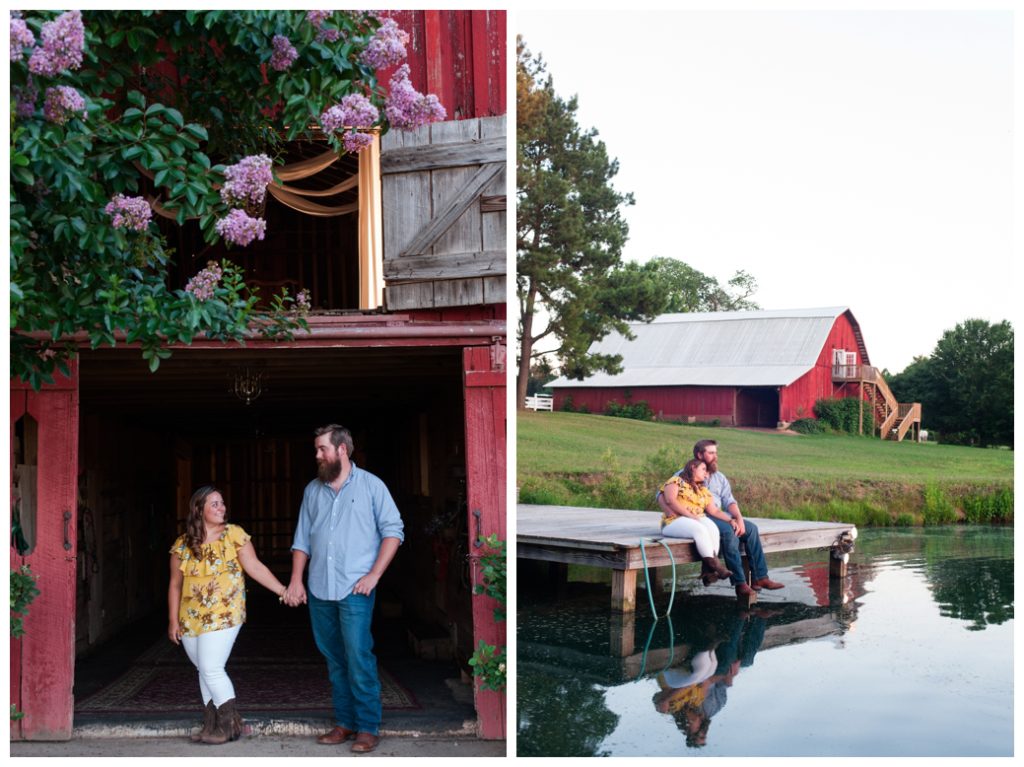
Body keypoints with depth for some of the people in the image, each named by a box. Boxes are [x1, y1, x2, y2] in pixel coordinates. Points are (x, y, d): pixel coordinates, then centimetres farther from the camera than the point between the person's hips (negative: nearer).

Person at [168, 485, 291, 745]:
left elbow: (255, 567, -7)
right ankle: (211, 723, 24)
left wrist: (282, 591, -15)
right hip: (191, 619, 4)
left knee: (211, 669, -10)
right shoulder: (182, 545, 3)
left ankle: (229, 724, 5)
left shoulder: (233, 534, -6)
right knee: (204, 671, 12)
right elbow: (175, 584, 8)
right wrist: (173, 621, 6)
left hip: (223, 616, -4)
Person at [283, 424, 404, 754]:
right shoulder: (312, 490, 13)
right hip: (319, 590, 5)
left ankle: (368, 727, 0)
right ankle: (344, 722, 19)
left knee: (359, 658, -8)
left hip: (355, 589, -5)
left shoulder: (370, 486, -1)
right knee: (334, 660, 10)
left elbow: (393, 530, -3)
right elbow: (302, 539, 16)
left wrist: (374, 575, -10)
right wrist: (296, 579, 6)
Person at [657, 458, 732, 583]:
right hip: (675, 521, -6)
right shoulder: (677, 481, 6)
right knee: (700, 529, -34)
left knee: (713, 529, -28)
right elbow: (670, 500, -11)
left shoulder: (703, 491, 25)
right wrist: (690, 515, -17)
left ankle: (707, 570, -36)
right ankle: (714, 566, -36)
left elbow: (714, 511, 17)